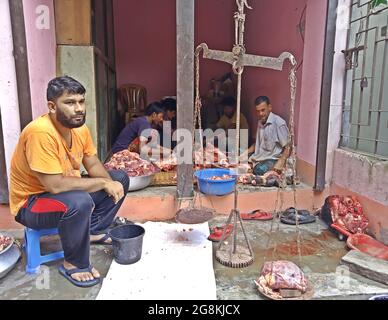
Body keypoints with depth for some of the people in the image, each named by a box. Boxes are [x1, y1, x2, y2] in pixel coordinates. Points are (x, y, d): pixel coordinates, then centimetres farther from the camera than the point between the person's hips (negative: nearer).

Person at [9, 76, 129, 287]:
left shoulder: (80, 128, -6)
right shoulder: (40, 132, -31)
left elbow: (93, 164, 2)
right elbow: (55, 185, -34)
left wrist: (111, 183, -18)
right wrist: (103, 183, -26)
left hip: (66, 191, 8)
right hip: (31, 202, -8)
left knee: (120, 179, 2)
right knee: (80, 202, -38)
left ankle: (94, 231, 13)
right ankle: (74, 264, -12)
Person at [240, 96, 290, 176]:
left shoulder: (279, 123, -12)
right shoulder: (260, 123, 14)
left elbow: (288, 147, -13)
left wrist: (280, 163, -26)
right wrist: (245, 153, 10)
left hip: (273, 159, -7)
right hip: (259, 157, 7)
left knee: (258, 170, -33)